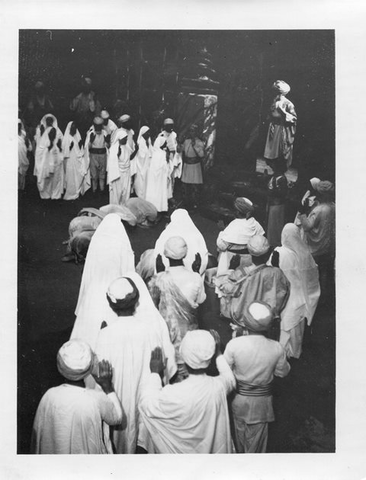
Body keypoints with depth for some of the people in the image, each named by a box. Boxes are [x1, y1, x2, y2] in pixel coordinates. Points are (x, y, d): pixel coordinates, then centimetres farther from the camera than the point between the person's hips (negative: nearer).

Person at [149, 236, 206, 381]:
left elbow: (153, 302, -5)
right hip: (189, 329, 1)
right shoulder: (196, 278, -19)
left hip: (166, 327, -1)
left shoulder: (159, 279, -23)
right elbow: (200, 300, 0)